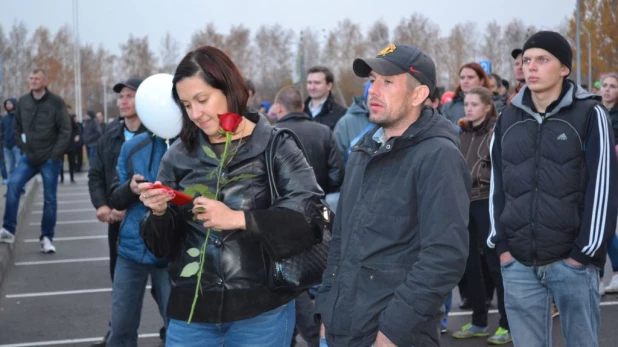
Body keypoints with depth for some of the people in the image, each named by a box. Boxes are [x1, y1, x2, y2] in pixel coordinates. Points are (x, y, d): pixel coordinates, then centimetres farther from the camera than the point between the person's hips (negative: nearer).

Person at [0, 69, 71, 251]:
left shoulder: (56, 102, -7)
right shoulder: (23, 102, 5)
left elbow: (65, 131, -8)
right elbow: (17, 127, 17)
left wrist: (55, 154, -12)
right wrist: (23, 147, 6)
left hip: (50, 159, -3)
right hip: (29, 156, 3)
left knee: (49, 198, 2)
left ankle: (47, 238, 12)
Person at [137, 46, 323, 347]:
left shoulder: (275, 145, -5)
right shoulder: (178, 156, 5)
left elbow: (311, 208, -19)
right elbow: (163, 246, 8)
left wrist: (237, 218, -22)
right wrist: (159, 213, -13)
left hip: (261, 309, -3)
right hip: (191, 310, 3)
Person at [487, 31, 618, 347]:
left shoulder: (589, 114, -2)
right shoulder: (508, 119, 10)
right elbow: (497, 185, 12)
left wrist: (586, 252, -10)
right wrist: (501, 243, 4)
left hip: (572, 261, -3)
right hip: (517, 263, 4)